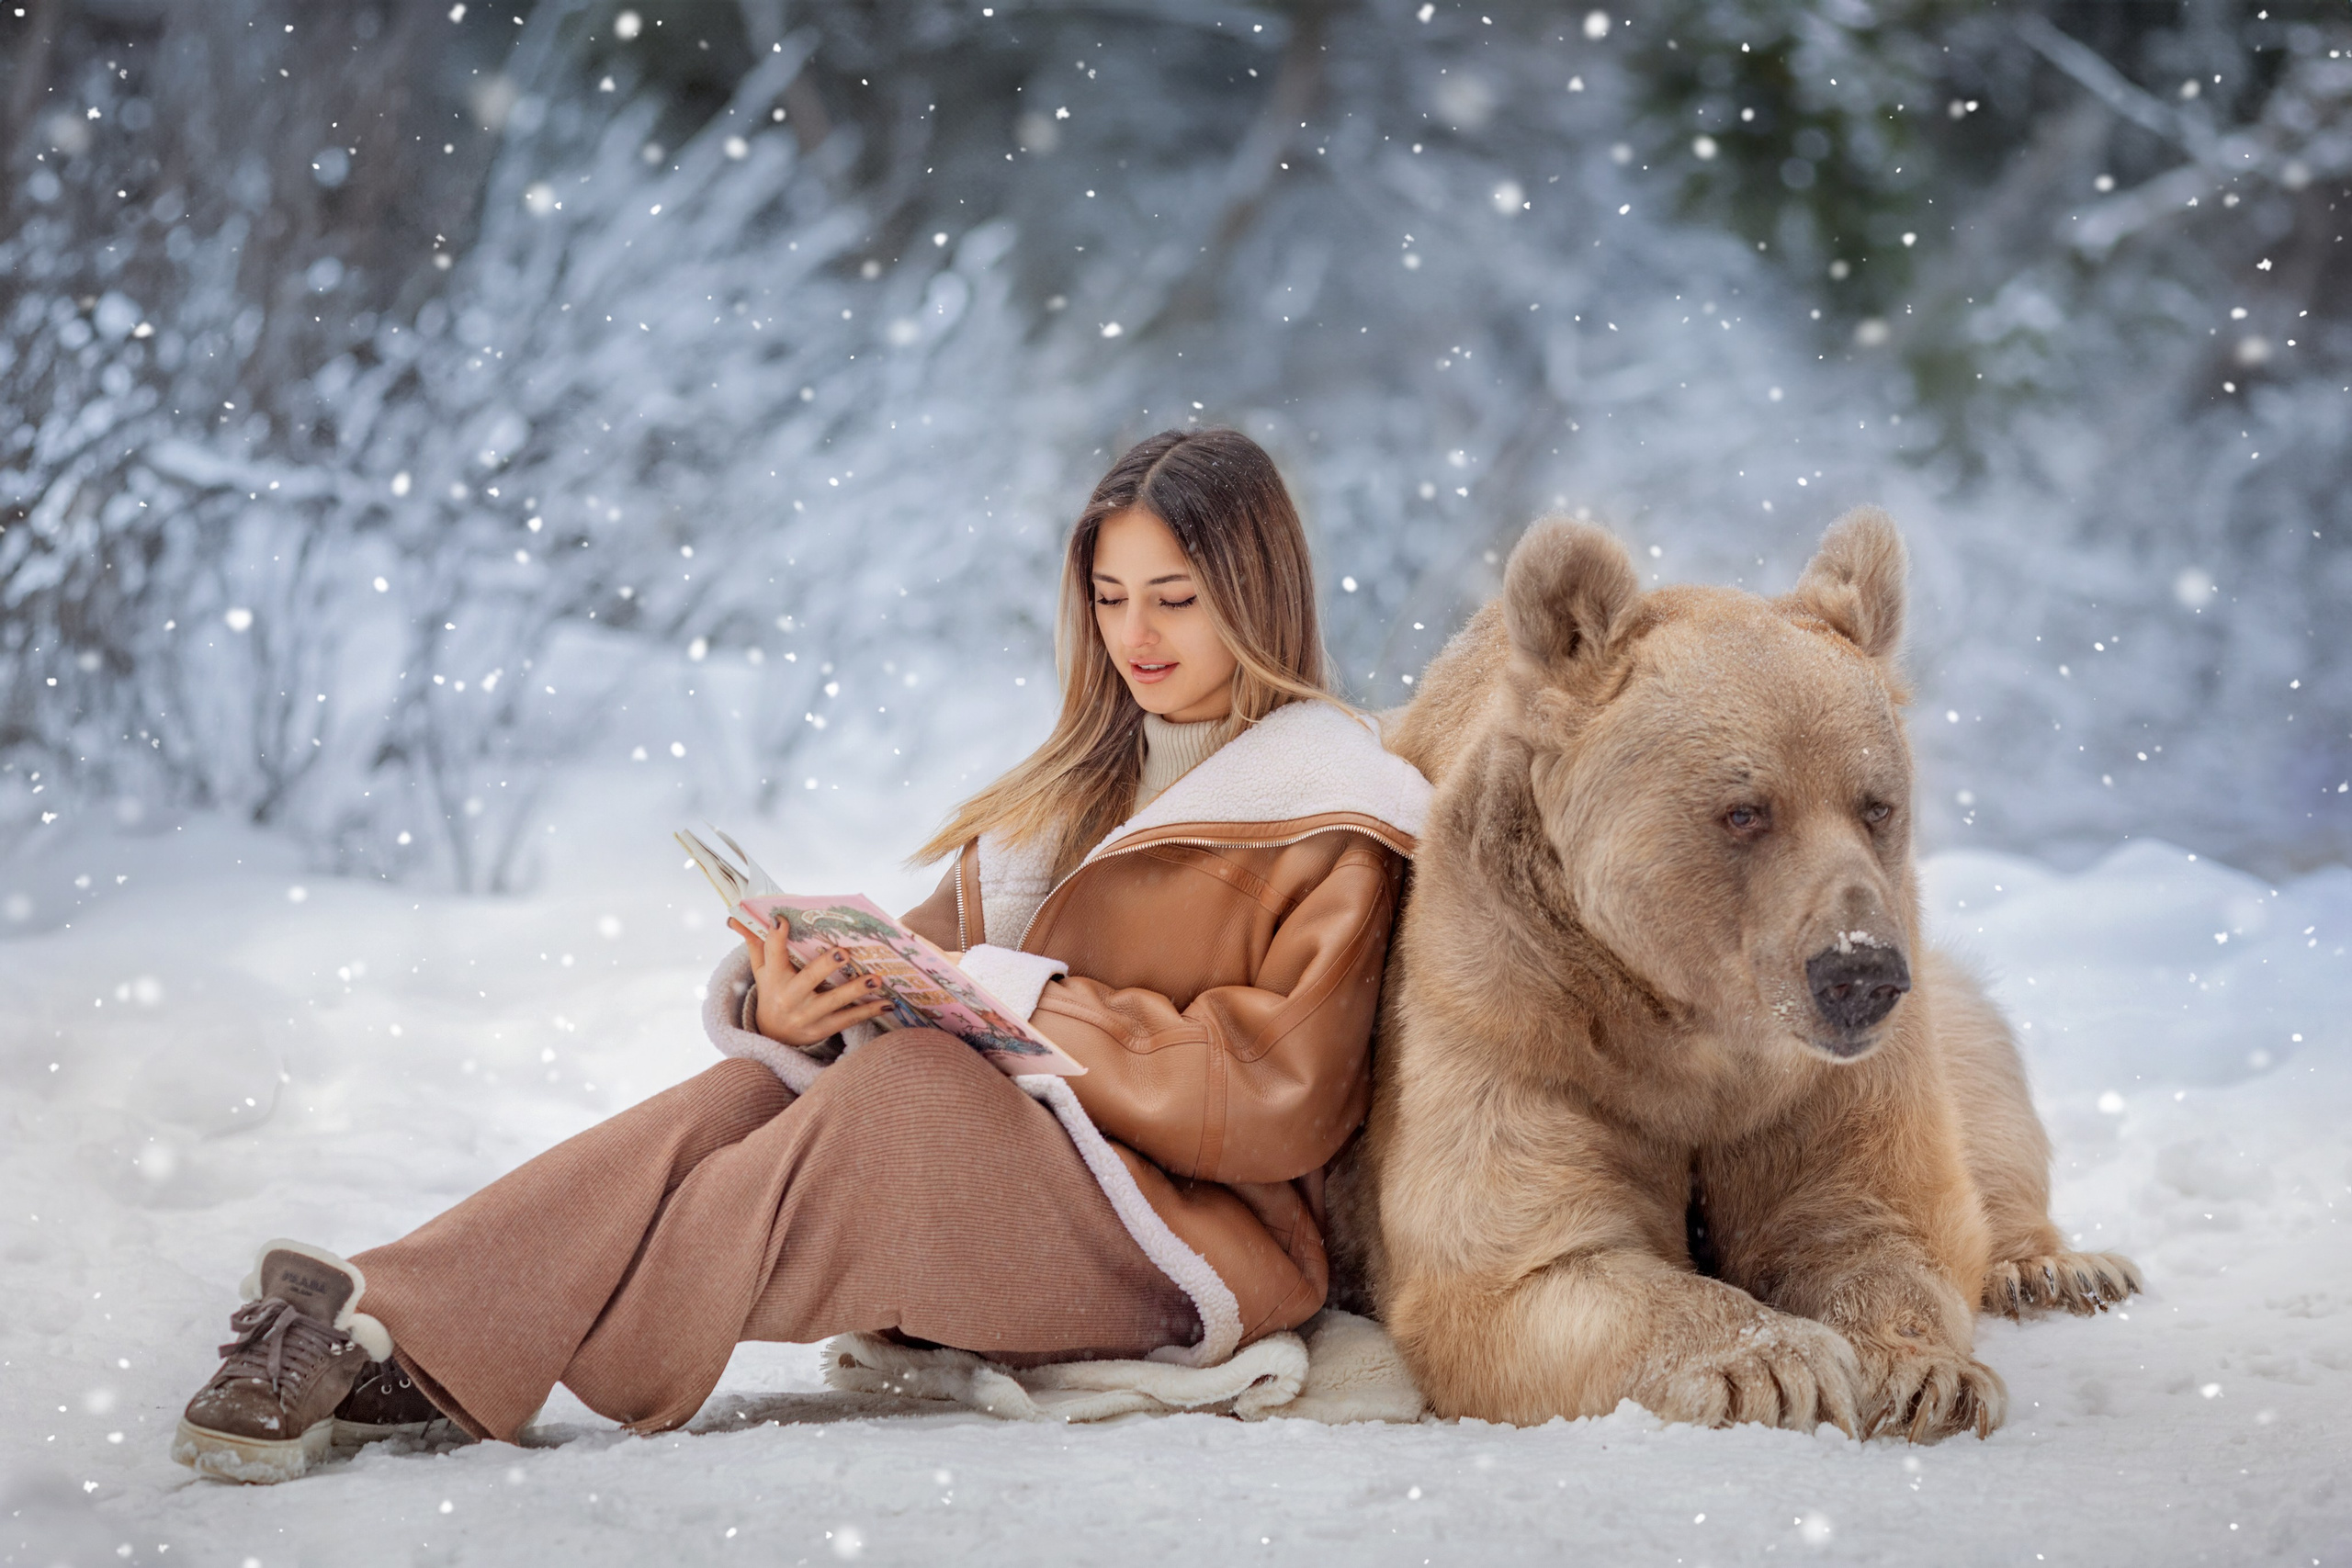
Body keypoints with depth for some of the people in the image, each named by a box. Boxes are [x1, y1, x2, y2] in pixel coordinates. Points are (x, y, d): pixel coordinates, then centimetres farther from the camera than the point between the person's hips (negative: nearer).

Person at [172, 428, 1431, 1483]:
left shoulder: (1329, 817, -1)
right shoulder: (1081, 780, 21)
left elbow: (1273, 1100, -12)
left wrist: (1031, 1002, -20)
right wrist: (799, 1006, -13)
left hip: (1197, 1238, -6)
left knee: (903, 1090, -32)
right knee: (759, 1089, -23)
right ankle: (385, 1328, -39)